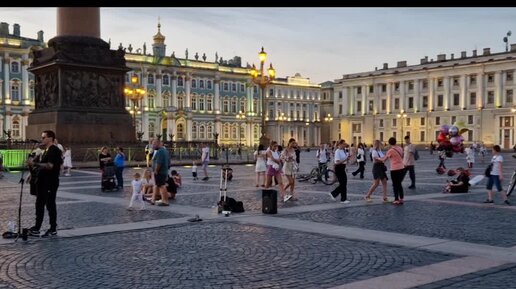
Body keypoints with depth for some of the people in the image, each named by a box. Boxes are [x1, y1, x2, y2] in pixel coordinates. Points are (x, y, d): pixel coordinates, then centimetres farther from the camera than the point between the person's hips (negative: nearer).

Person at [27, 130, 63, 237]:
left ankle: (53, 229, 8)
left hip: (51, 183, -10)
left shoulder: (54, 150, -15)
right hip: (43, 182, 10)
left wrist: (35, 164, -26)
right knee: (39, 205, 12)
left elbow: (50, 166, -27)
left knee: (50, 205, -2)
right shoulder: (46, 151, 16)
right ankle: (36, 228, 18)